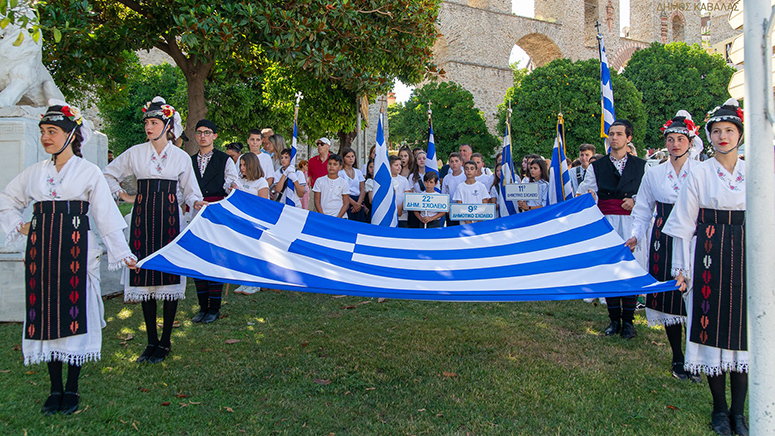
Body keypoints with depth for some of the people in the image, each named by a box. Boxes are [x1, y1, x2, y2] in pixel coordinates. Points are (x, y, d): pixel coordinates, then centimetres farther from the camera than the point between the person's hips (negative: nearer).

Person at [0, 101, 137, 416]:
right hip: (41, 250, 4)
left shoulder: (89, 172, 1)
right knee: (46, 313, 4)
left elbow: (106, 215, -1)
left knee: (76, 313, -2)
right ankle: (55, 389, 15)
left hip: (76, 249, -4)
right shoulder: (35, 172, 11)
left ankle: (72, 389, 10)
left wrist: (122, 253, -5)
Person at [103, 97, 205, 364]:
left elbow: (189, 191, 10)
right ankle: (151, 341, 12)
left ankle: (165, 342, 8)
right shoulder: (135, 153, 7)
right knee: (145, 276, 2)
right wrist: (123, 196, 9)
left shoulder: (181, 157, 5)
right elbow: (108, 174, 20)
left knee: (170, 276, -3)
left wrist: (197, 203, -11)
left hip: (169, 219, -1)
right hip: (143, 219, 2)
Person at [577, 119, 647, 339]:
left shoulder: (641, 165, 11)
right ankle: (614, 319, 15)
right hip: (606, 222, 1)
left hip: (631, 222, -1)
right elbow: (586, 191, 3)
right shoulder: (596, 166, 10)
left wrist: (635, 200, -7)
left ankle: (628, 320, 10)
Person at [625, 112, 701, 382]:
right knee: (669, 297, 4)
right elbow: (642, 210, 13)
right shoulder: (653, 174, 8)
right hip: (664, 241, 2)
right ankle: (678, 358, 17)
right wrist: (635, 235, 1)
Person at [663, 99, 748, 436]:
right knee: (712, 326, 1)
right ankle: (719, 408, 16)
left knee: (743, 328, 4)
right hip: (710, 255, -2)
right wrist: (681, 267, -3)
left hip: (746, 256, 2)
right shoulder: (699, 173, 0)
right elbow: (684, 224, 0)